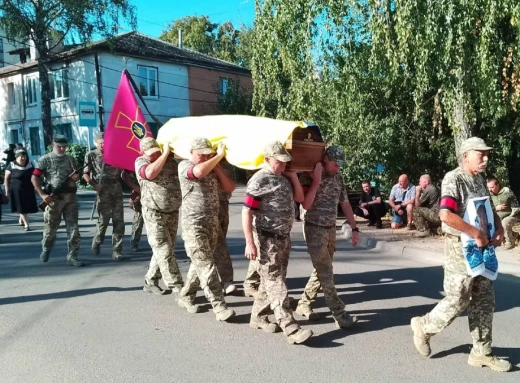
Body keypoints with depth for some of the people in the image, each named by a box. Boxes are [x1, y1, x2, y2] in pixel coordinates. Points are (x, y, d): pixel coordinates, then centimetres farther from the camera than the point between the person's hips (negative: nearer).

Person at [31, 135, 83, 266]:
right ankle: (46, 250, 36)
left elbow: (76, 175, 23)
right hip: (54, 198, -3)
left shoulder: (71, 159, 12)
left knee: (73, 227, -2)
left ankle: (72, 256, 3)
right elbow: (34, 178, -5)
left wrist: (76, 177, -3)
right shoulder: (45, 160, -1)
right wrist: (43, 195, -16)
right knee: (50, 228, 9)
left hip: (70, 197, 3)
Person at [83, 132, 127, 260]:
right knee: (103, 219, 2)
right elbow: (85, 174, 0)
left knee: (119, 221, -2)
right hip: (103, 190, -3)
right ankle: (96, 243, 30)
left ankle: (117, 251, 2)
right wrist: (94, 185, -16)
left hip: (117, 188, 3)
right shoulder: (91, 155, 5)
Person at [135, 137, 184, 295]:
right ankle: (177, 287, -2)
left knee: (164, 250, 12)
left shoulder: (170, 160, 8)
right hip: (154, 213, -5)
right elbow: (150, 173, -26)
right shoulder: (140, 161, -5)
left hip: (173, 212, 5)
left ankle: (150, 282, 28)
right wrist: (165, 154, -21)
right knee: (164, 251, -5)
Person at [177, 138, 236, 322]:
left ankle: (185, 296, 31)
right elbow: (200, 171, -27)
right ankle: (219, 307, -6)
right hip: (194, 225, -6)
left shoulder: (213, 169, 15)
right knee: (206, 266, -8)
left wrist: (217, 166, 1)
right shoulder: (184, 165, -4)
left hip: (213, 223, 7)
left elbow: (229, 187, 6)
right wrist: (220, 155, -17)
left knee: (200, 265, 14)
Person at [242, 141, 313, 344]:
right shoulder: (259, 180, -14)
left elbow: (300, 198, 15)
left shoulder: (284, 178, 11)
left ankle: (258, 317, 30)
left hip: (284, 238, 9)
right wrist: (250, 243, -22)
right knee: (276, 283, -6)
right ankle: (291, 329, -6)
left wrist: (293, 175, 3)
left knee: (271, 281, 16)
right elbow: (246, 212, -18)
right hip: (267, 240, -8)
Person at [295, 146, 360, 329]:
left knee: (322, 271, 13)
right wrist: (316, 181, -23)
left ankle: (304, 304, 27)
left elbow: (345, 204, 11)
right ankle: (339, 314, 2)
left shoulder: (337, 177, 7)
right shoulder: (308, 176, -12)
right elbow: (305, 204, -21)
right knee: (326, 273, -4)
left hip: (331, 229, 7)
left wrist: (354, 228, 8)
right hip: (314, 229, -7)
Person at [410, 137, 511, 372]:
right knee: (457, 301, -1)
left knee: (484, 301, 12)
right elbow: (446, 215, -29)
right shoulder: (453, 179, -16)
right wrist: (477, 234, -23)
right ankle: (424, 327, 22)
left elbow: (490, 209, 22)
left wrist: (499, 229, 3)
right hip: (461, 248, -8)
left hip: (482, 248, 9)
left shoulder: (480, 180, 11)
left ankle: (482, 352, 23)